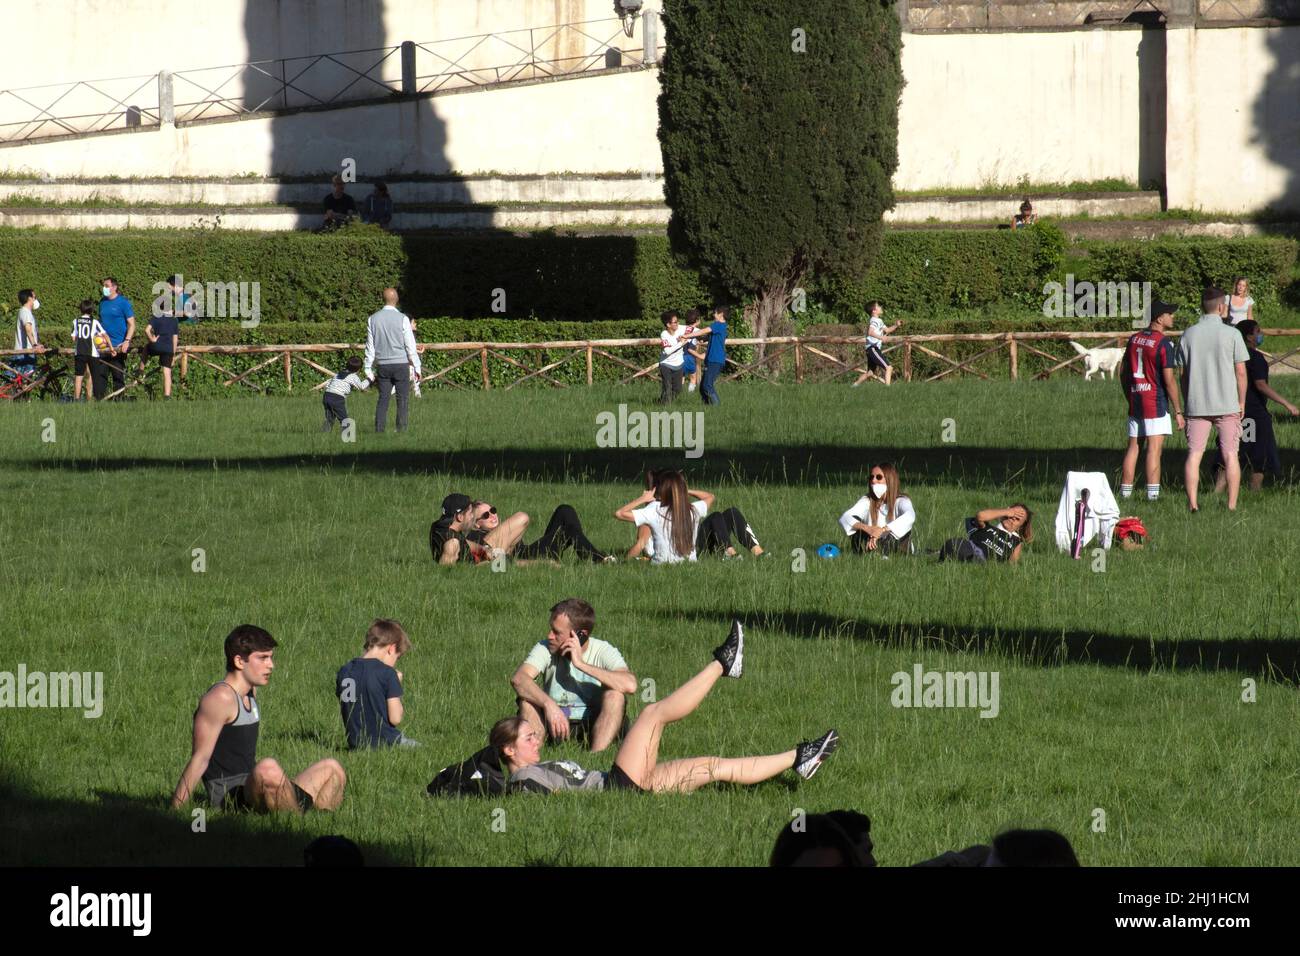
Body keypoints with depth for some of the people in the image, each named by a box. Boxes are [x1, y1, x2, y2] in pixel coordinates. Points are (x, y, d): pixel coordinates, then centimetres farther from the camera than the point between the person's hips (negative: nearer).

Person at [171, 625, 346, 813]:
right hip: (231, 797, -11)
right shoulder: (221, 698, -13)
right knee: (268, 769, -42)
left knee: (332, 769, 19)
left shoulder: (251, 693, 17)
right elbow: (200, 759, -17)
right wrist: (175, 810, -19)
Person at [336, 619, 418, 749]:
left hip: (355, 745, 6)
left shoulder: (343, 672, 6)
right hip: (386, 742, -6)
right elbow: (395, 718, -11)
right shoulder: (387, 673, -11)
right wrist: (397, 683, 3)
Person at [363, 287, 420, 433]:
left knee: (383, 399, 7)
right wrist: (417, 367, 1)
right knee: (403, 399, 2)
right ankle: (401, 430, -2)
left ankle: (379, 431, 0)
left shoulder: (372, 319, 2)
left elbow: (370, 347, 5)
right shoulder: (402, 319, -8)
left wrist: (369, 370, 10)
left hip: (383, 365, 3)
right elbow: (410, 346, -6)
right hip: (401, 364, -3)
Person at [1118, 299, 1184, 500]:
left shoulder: (1134, 339, 10)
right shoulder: (1165, 344, -12)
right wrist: (1178, 412, -10)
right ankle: (1152, 494, -11)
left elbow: (1123, 373, 16)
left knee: (1133, 447, 12)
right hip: (1156, 402, -6)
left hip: (1135, 402, 6)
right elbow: (1169, 380, -14)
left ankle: (1125, 492, 13)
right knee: (1154, 448, -7)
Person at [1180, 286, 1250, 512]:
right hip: (1227, 404, -2)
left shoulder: (1189, 335, 3)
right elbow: (1241, 372, -5)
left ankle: (1192, 503, -1)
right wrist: (1242, 402, 6)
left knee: (1194, 454, 4)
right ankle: (1231, 505, 2)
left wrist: (1186, 402, 15)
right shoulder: (1231, 334, -6)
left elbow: (1183, 373, 7)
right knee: (1230, 455, 3)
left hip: (1197, 406, 2)